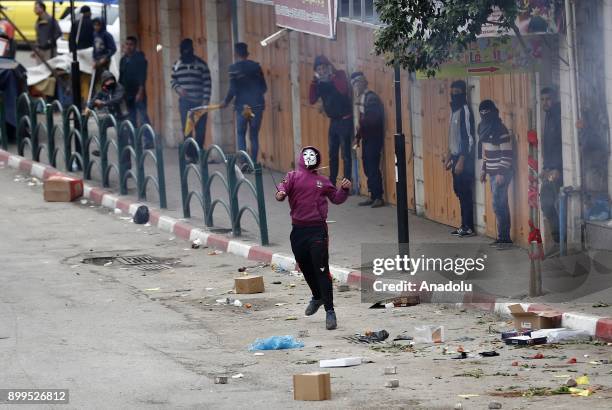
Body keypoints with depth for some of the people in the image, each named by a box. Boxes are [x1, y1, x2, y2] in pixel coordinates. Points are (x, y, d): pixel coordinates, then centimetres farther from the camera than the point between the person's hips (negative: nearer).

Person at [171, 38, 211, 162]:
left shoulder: (201, 64, -1)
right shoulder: (177, 65, 8)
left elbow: (207, 83, -2)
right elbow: (173, 81, 15)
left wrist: (206, 100, -9)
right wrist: (178, 88, -8)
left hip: (200, 102, -1)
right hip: (185, 102, 2)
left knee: (200, 129, 0)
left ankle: (198, 153, 12)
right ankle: (189, 153, -2)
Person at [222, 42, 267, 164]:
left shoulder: (234, 68, -6)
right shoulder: (256, 66, 5)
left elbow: (233, 89, -11)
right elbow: (264, 87, 8)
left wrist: (226, 102, 5)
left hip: (242, 105, -3)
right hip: (257, 105, 3)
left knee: (241, 134, 9)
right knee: (254, 135, 10)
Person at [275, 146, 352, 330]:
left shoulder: (322, 181, 9)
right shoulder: (293, 177, 7)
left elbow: (336, 198, 14)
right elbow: (283, 187, -9)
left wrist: (344, 189, -5)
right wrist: (280, 194, -32)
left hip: (318, 230, -2)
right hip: (298, 230, 2)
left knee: (321, 270, -11)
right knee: (306, 268, 17)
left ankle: (330, 311, -11)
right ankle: (317, 297, 45)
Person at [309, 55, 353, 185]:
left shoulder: (339, 75, -9)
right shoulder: (320, 82, 6)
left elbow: (343, 90, -28)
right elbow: (312, 100, -1)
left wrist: (331, 76, -21)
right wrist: (314, 81, -7)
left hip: (345, 120, -7)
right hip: (333, 121, 7)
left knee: (345, 154, -8)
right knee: (332, 154, 14)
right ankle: (331, 184, 23)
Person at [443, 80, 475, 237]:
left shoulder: (465, 111, -14)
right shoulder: (454, 110, 14)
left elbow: (468, 137, -18)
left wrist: (461, 161, -20)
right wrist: (449, 155, 20)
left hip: (464, 158, -9)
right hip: (456, 157, 9)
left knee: (465, 192, -6)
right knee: (459, 191, 10)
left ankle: (468, 227, -3)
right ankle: (464, 225, 15)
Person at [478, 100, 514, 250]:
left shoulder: (500, 129, -16)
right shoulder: (484, 128, 10)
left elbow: (507, 153, -18)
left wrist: (502, 173, -21)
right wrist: (484, 170, 19)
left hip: (501, 173, -9)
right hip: (492, 172, 9)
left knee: (499, 205, -10)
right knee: (500, 205, 11)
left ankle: (505, 239, -7)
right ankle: (503, 237, 14)